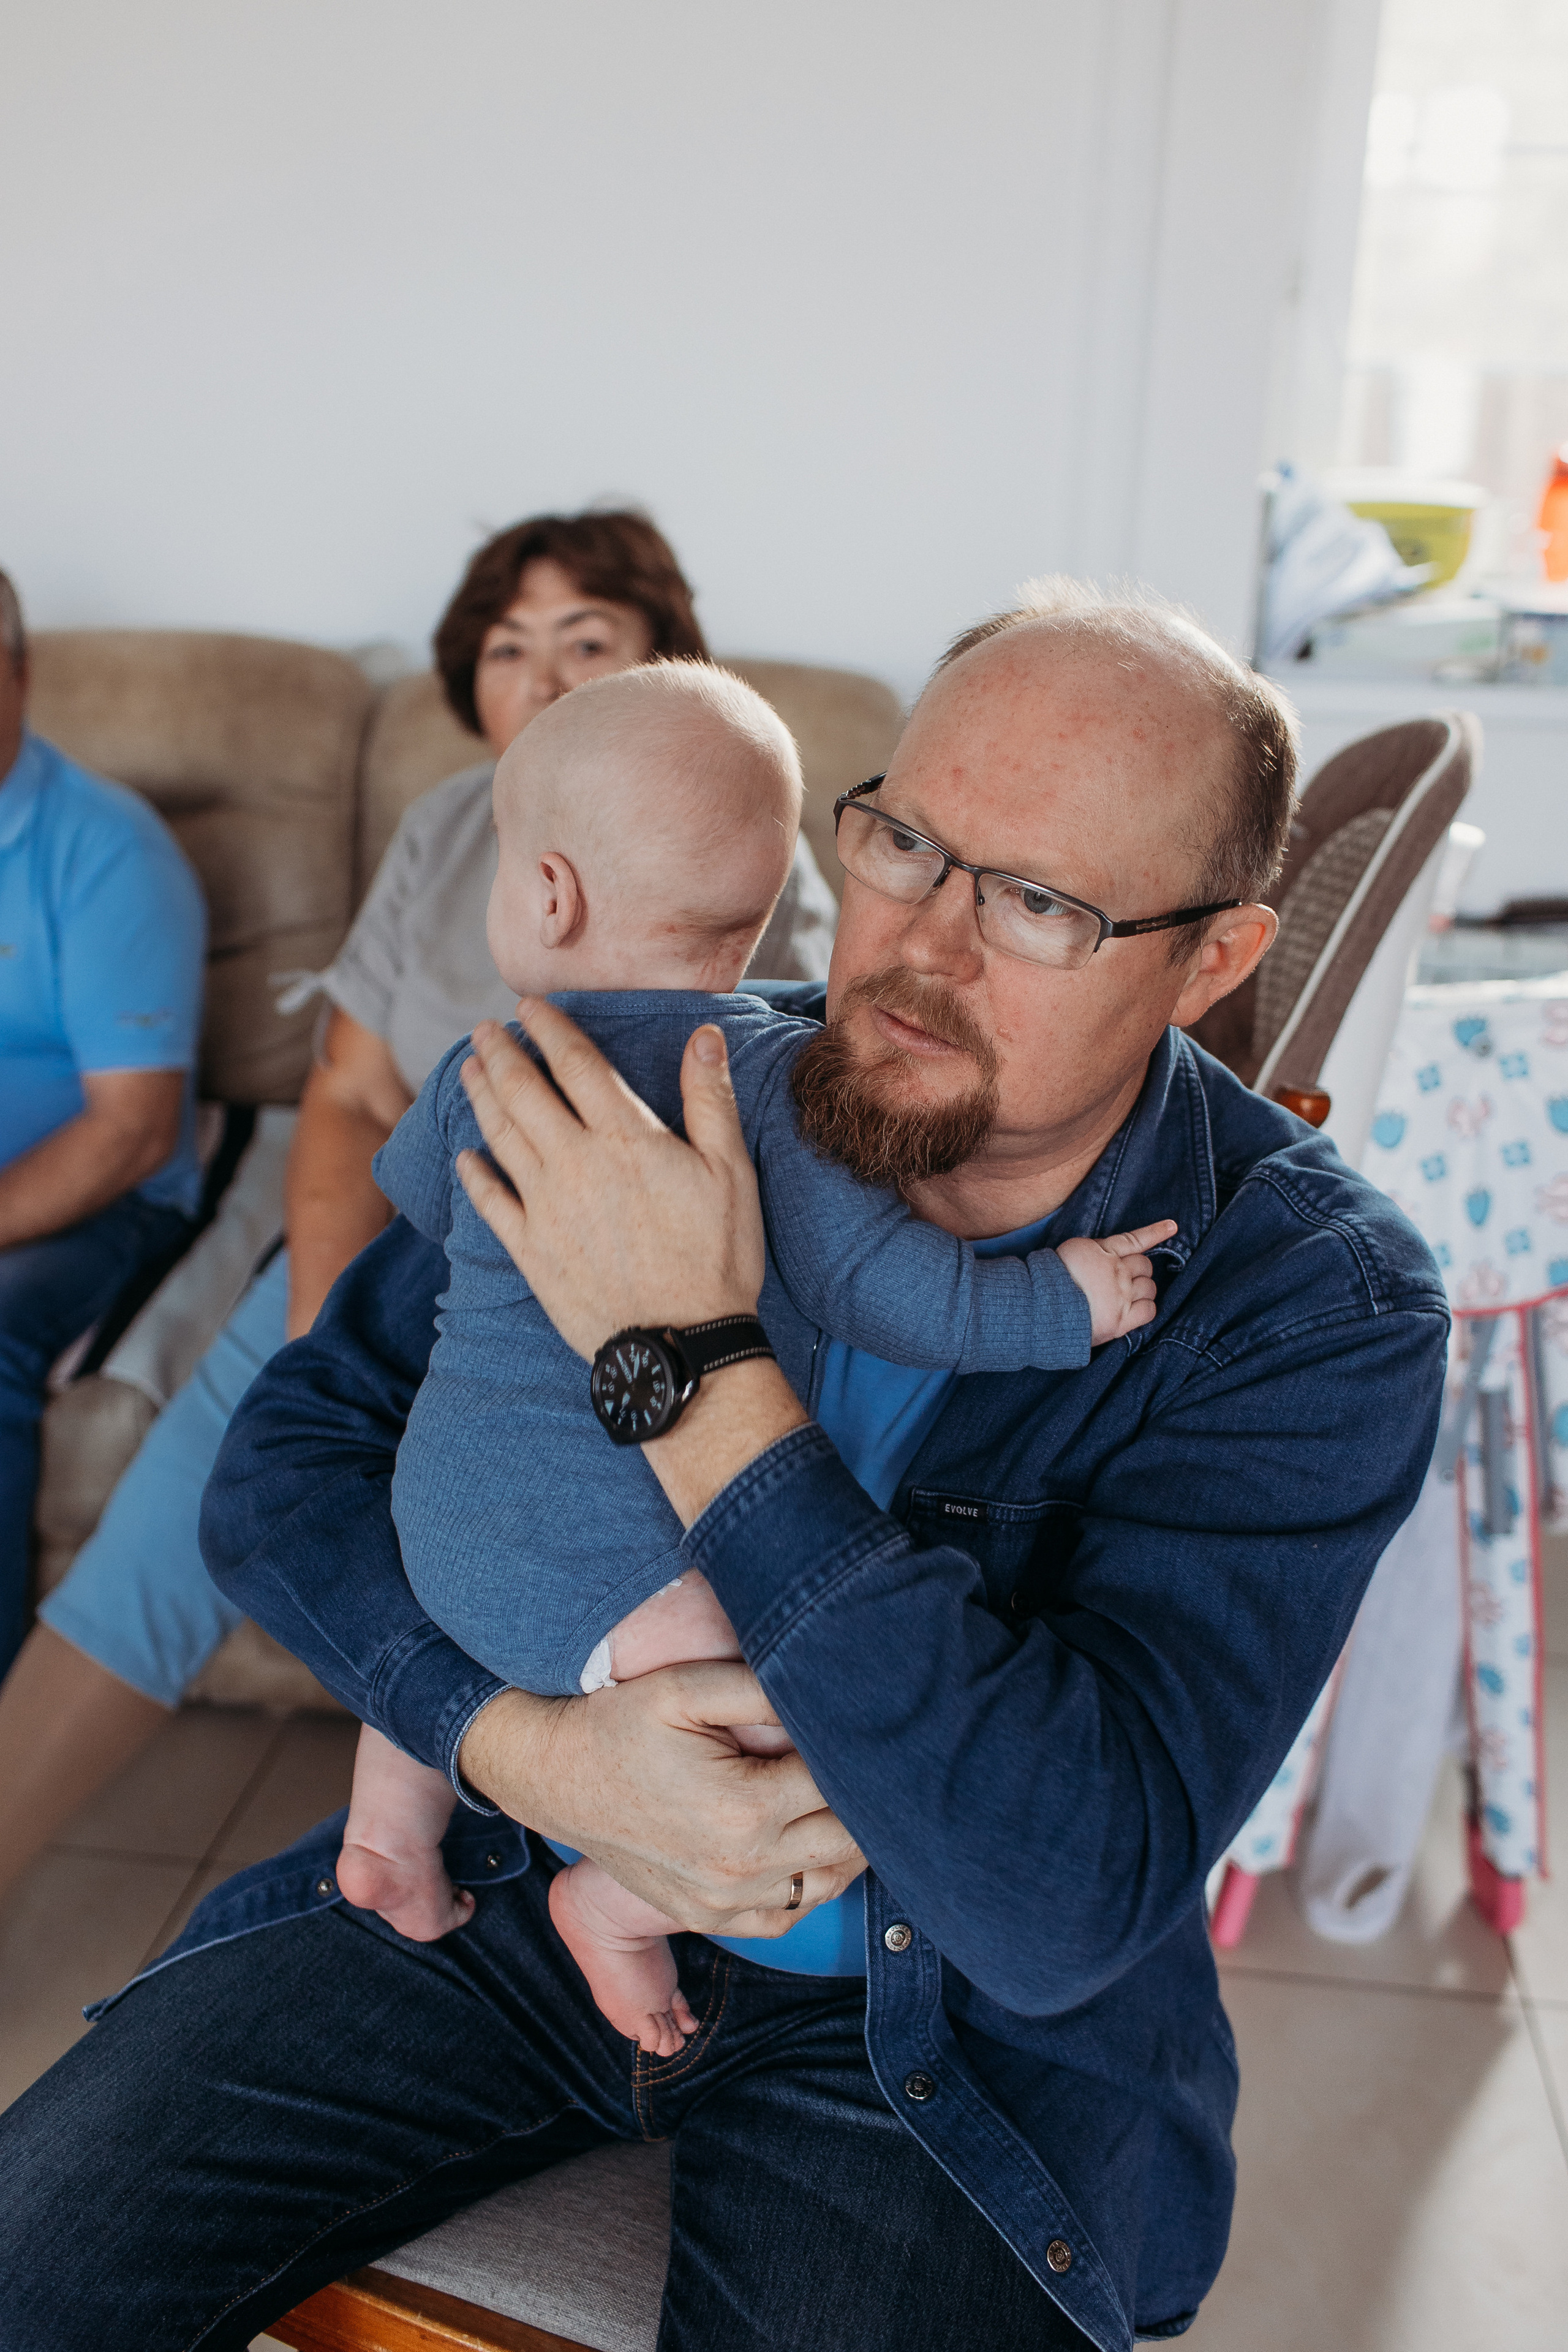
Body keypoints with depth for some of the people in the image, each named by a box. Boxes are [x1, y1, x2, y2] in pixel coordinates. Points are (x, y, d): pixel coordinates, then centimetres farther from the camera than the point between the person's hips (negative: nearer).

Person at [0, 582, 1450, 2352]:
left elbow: (1065, 1902, -28)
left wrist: (690, 1364, -31)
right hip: (522, 1872, 2)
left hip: (933, 2028, -1)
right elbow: (283, 1459, -3)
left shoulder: (1317, 1307, -18)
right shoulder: (673, 1088, -9)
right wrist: (526, 1743, -22)